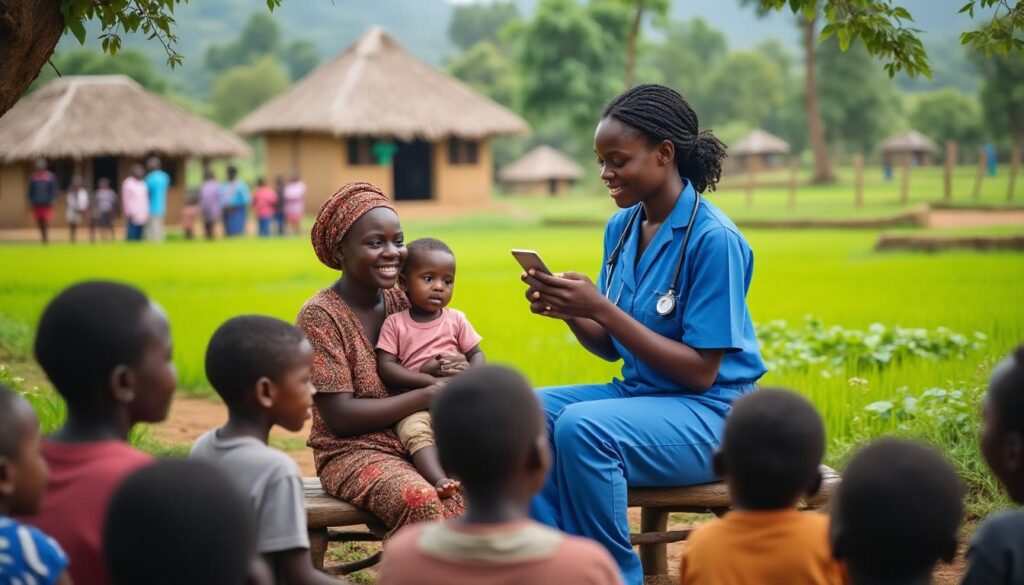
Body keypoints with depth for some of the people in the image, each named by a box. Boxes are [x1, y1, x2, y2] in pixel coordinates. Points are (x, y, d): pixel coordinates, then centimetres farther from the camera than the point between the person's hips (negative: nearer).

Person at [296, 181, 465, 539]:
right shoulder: (319, 316, -8)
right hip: (353, 453, -5)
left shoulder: (403, 303, 9)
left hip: (418, 443, 5)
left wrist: (455, 366, -7)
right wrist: (427, 396, -17)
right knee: (420, 500, -35)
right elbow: (340, 418, -14)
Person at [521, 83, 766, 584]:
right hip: (637, 392, 8)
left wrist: (602, 309, -23)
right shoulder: (622, 227, 6)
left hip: (710, 414, -8)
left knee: (580, 427, -32)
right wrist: (568, 312, -10)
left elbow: (701, 372, -19)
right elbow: (611, 347, 12)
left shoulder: (713, 239, -17)